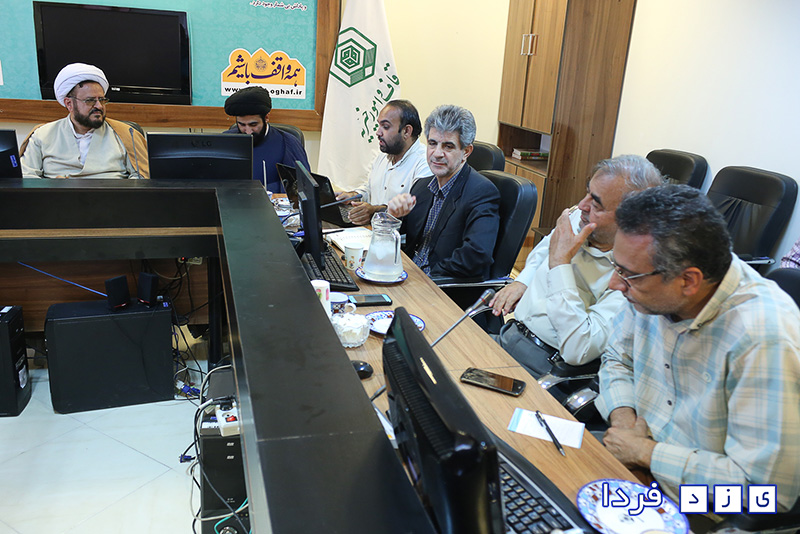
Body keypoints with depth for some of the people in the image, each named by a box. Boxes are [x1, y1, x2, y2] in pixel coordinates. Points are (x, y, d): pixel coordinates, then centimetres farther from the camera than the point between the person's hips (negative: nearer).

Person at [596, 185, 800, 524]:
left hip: (705, 513, -6)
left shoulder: (766, 340, -29)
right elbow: (617, 357, 11)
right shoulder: (654, 289, -7)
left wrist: (645, 452, -19)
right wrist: (624, 417, -9)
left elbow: (765, 488, -28)